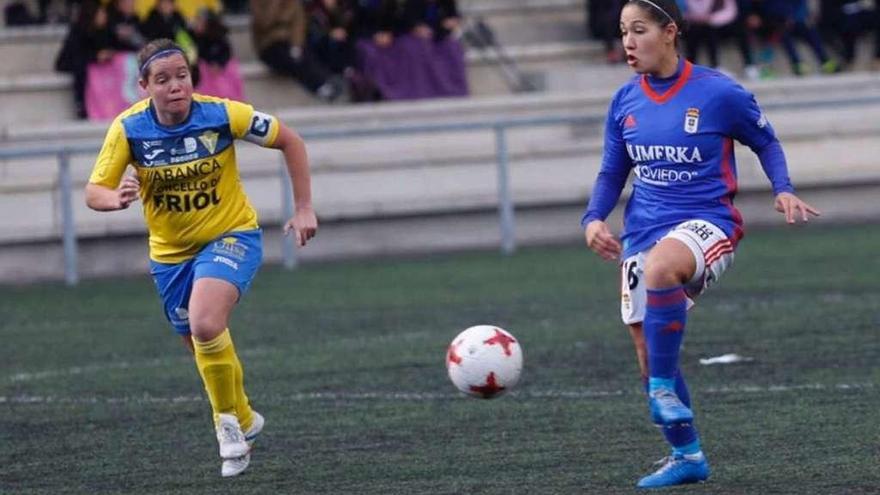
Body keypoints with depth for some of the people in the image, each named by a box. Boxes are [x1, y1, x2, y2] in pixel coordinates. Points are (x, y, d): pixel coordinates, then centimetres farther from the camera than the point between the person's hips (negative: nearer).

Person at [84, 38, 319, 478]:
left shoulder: (221, 114, -20)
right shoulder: (129, 128, -16)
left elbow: (289, 141, -7)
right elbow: (93, 193, -14)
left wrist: (304, 208, -9)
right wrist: (117, 198, -38)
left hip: (232, 236, -4)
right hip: (170, 252, 4)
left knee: (205, 324, -29)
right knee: (201, 347, 15)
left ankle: (229, 420, -9)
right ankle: (243, 420, 43)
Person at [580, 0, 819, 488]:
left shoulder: (718, 93, -7)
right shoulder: (625, 102, 6)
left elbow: (765, 141, 7)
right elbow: (612, 174, 16)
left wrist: (783, 190, -9)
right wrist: (593, 219, -2)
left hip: (706, 223, -6)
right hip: (643, 229, 6)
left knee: (660, 266, -40)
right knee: (647, 350, 3)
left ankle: (664, 389, -25)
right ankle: (686, 456, 21)